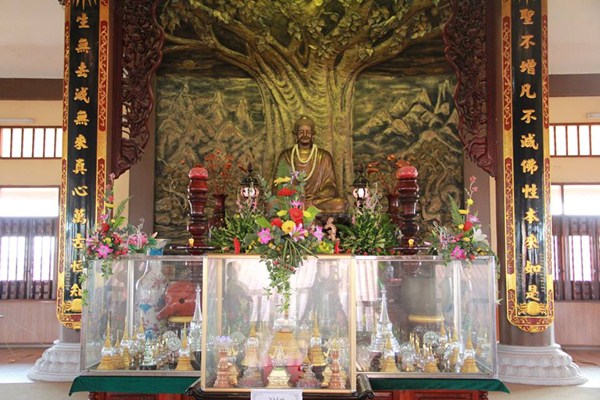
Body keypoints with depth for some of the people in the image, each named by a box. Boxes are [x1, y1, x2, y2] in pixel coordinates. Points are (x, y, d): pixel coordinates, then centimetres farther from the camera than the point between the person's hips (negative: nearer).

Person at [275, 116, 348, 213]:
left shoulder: (324, 156, 8)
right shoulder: (286, 156, 9)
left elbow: (330, 187, 3)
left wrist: (312, 200, -16)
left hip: (317, 202, 0)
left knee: (341, 204, -28)